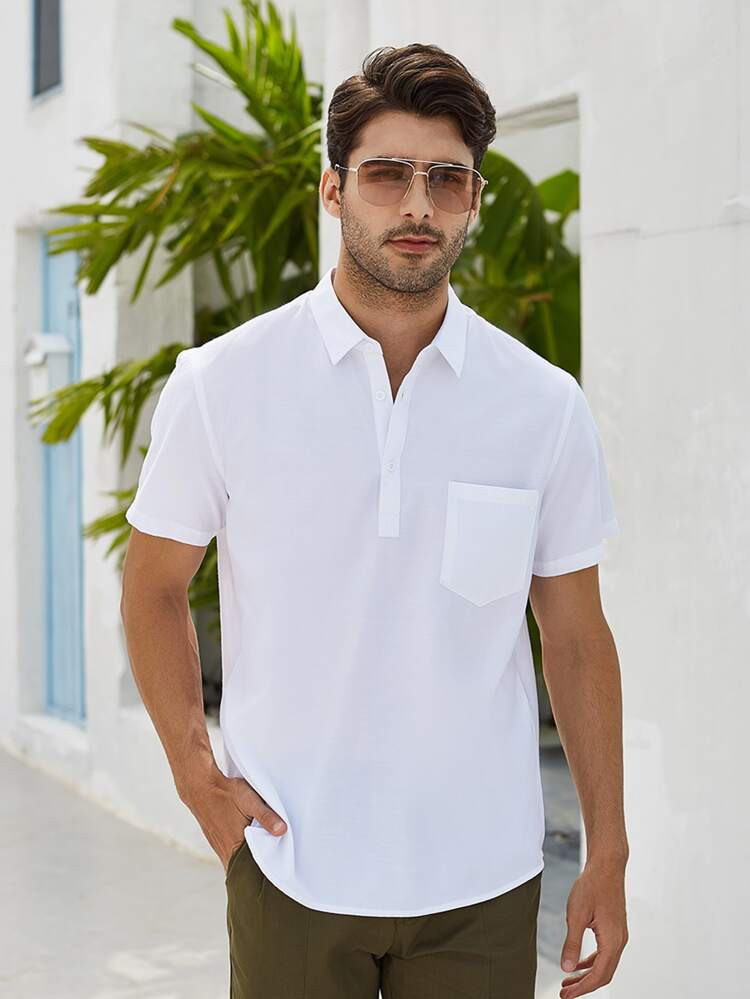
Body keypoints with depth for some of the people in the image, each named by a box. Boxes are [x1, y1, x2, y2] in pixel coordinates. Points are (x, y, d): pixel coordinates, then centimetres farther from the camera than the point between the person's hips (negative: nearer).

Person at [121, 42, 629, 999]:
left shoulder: (547, 406, -1)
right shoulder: (221, 384, -5)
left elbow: (575, 638, 4)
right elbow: (153, 587, 6)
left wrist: (607, 857, 4)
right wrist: (195, 773, -4)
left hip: (484, 881, 1)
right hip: (290, 868, -1)